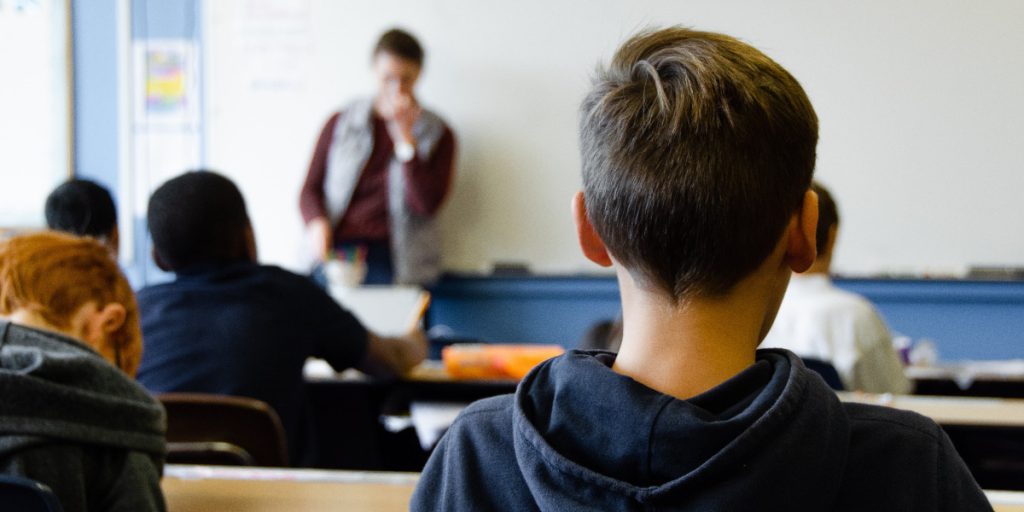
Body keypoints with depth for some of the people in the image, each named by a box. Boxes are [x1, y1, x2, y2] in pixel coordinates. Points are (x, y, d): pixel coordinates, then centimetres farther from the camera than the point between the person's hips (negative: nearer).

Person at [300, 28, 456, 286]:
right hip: (337, 251, 1)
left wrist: (405, 136, -6)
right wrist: (317, 223, -7)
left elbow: (427, 205, -3)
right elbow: (311, 189, 15)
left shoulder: (437, 134, 10)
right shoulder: (341, 124, 15)